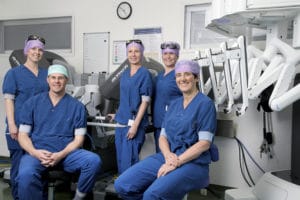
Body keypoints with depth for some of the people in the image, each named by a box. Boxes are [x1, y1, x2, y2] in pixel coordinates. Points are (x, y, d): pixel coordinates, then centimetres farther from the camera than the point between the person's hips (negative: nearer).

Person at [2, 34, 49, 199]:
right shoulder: (14, 73, 2)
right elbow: (8, 99, -4)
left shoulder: (46, 74, 12)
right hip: (20, 126, -3)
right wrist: (11, 124, -11)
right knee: (19, 164, 1)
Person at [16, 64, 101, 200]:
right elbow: (23, 134, 8)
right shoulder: (32, 103, 10)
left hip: (67, 153, 1)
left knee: (94, 161, -27)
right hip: (37, 153, 0)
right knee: (25, 175, -34)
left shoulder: (77, 106, 7)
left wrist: (61, 155, -14)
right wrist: (34, 152, -12)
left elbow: (79, 139, 3)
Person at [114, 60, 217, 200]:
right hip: (166, 157, 6)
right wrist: (168, 155, -10)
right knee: (122, 185, -12)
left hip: (193, 163, -6)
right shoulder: (174, 104, 16)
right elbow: (163, 136, 12)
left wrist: (176, 162, -18)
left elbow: (205, 143, -12)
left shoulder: (205, 103, -4)